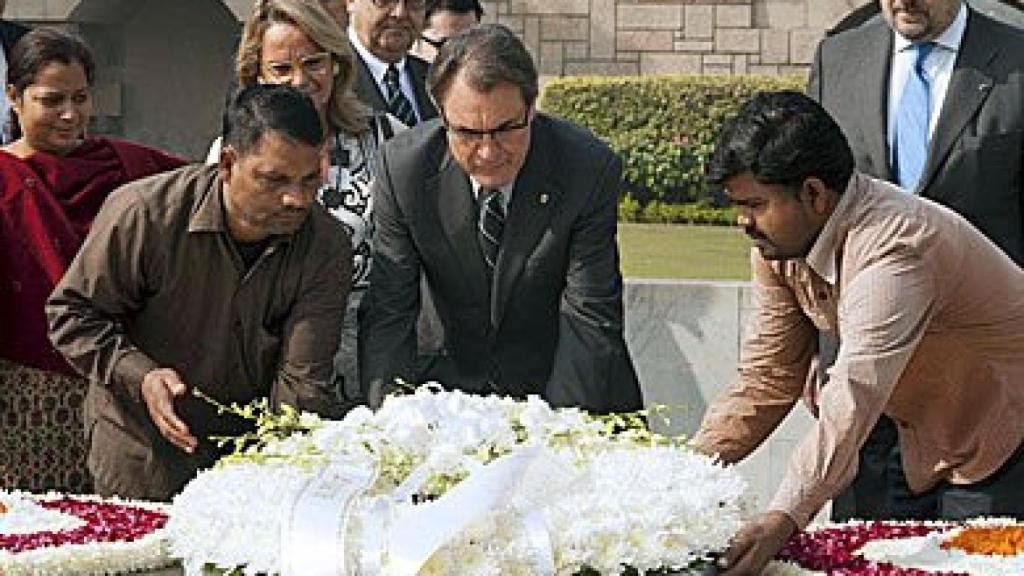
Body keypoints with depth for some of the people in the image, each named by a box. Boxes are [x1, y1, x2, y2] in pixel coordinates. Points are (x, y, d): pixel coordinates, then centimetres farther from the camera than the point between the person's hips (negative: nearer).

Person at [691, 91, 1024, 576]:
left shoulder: (893, 249, -34)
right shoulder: (778, 245, -6)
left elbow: (852, 406, -44)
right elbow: (766, 382, 0)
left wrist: (782, 520, -54)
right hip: (927, 452, 8)